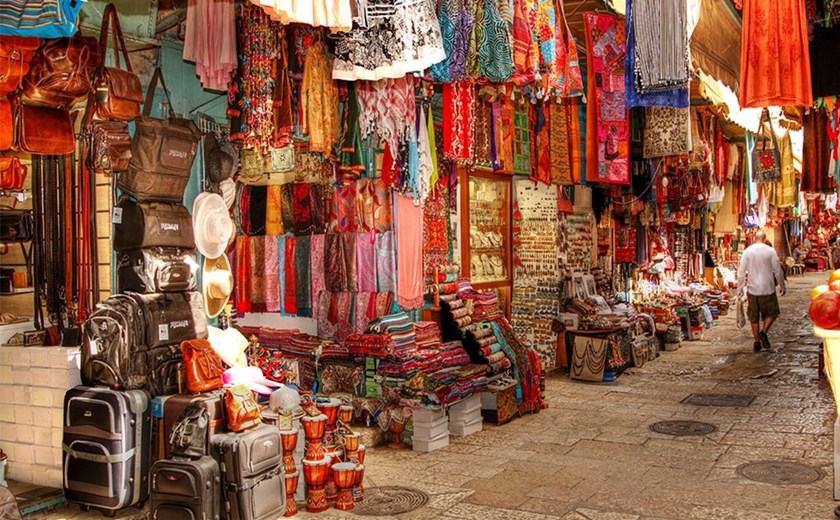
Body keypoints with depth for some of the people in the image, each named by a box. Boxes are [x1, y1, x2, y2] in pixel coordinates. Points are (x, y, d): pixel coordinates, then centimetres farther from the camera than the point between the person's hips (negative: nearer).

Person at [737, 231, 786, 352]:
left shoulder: (747, 251, 0)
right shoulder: (770, 251, -6)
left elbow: (741, 272, 0)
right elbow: (778, 271, -3)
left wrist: (740, 288, 8)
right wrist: (782, 286, 10)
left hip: (752, 289, 2)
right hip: (767, 288, -2)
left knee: (754, 317, 10)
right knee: (771, 312, 13)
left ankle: (757, 341, 12)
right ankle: (763, 332, -8)